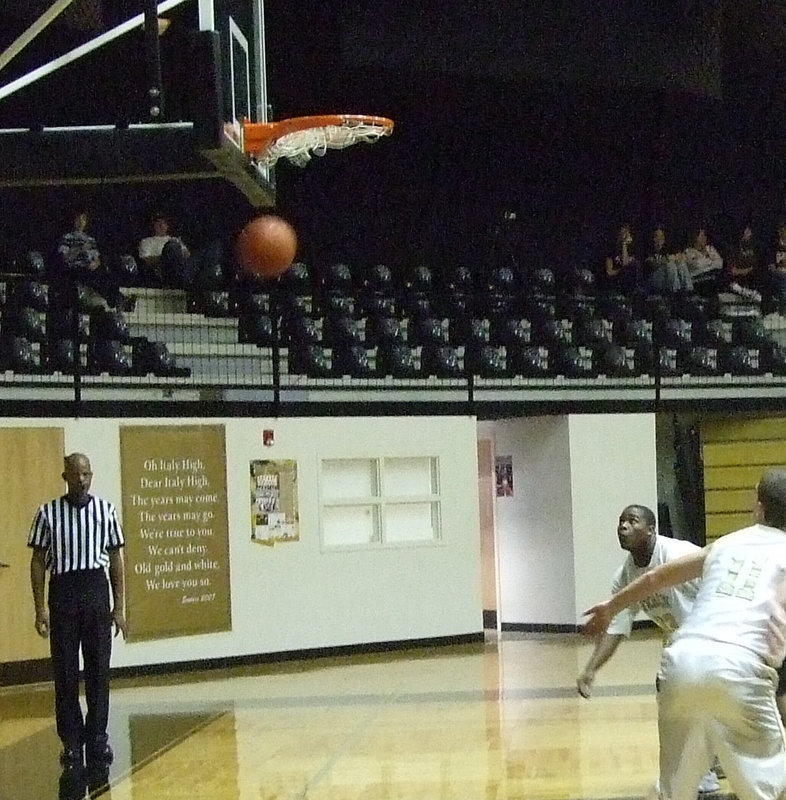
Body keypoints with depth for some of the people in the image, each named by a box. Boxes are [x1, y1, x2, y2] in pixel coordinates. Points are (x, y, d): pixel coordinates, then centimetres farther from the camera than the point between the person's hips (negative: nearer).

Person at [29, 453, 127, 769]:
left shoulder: (105, 511, 4)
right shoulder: (48, 513, 1)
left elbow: (116, 559, 8)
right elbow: (38, 561, 4)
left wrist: (119, 607, 4)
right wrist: (40, 608, -2)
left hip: (96, 591, 1)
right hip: (63, 592, -1)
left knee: (99, 668, 4)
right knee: (65, 671, 2)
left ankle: (97, 738, 13)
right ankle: (71, 741, 10)